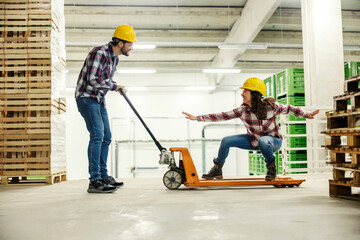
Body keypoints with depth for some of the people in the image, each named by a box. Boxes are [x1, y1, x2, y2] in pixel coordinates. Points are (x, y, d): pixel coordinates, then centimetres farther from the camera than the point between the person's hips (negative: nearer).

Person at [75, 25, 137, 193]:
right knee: (97, 135, -17)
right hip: (86, 98, -10)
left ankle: (103, 176, 20)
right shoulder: (99, 53, -20)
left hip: (99, 100, 10)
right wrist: (115, 87, -16)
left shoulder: (115, 58, 10)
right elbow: (93, 80, -27)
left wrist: (117, 87, 2)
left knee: (106, 137, 10)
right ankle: (94, 181, -16)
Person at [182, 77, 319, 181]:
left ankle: (271, 168, -12)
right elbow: (222, 116, -15)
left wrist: (306, 115, -12)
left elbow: (289, 109, -5)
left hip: (273, 141, -4)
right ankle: (217, 169, 12)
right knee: (226, 141, -9)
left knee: (262, 141, -41)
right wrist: (198, 118, -20)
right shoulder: (242, 110, -14)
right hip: (253, 141, 4)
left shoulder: (270, 106, -22)